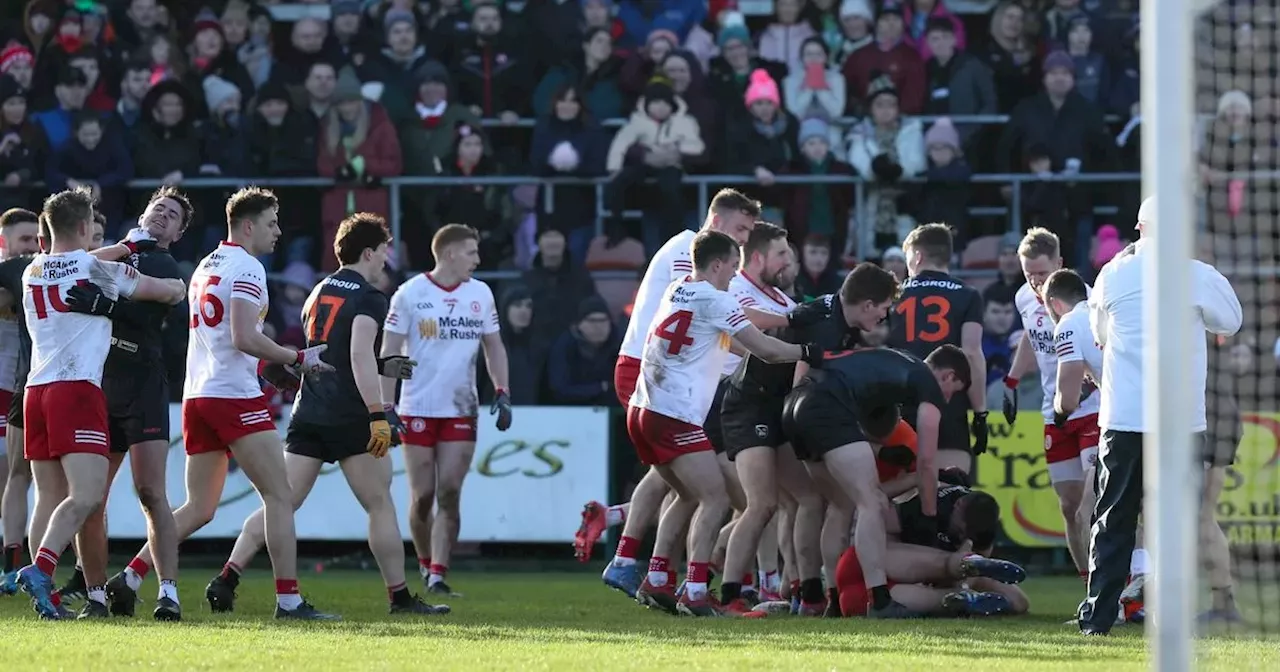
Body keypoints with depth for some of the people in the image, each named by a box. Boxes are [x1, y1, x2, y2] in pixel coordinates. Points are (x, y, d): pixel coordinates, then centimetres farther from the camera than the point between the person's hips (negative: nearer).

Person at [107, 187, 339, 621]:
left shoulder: (205, 267, 19)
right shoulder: (246, 268, -9)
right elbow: (244, 338, -19)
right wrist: (298, 359, -9)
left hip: (197, 396, 8)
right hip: (234, 395, -8)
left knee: (199, 509, 11)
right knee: (279, 496, -4)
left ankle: (127, 580, 3)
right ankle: (288, 599, -8)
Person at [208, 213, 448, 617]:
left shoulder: (319, 292, 17)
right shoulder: (369, 298, -8)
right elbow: (360, 356, -21)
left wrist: (383, 367, 27)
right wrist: (378, 416, -25)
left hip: (308, 416, 7)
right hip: (350, 417, -7)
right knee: (380, 505, 4)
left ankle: (226, 580, -9)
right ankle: (399, 596, 7)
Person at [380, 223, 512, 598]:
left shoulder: (480, 294, 8)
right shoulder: (410, 294, -4)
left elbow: (493, 346, 17)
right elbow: (389, 353, -3)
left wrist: (502, 393, 4)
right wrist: (386, 410, -9)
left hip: (460, 412, 3)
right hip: (418, 410, -3)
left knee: (449, 495, -6)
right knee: (422, 497, 0)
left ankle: (438, 578, -6)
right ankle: (426, 566, 20)